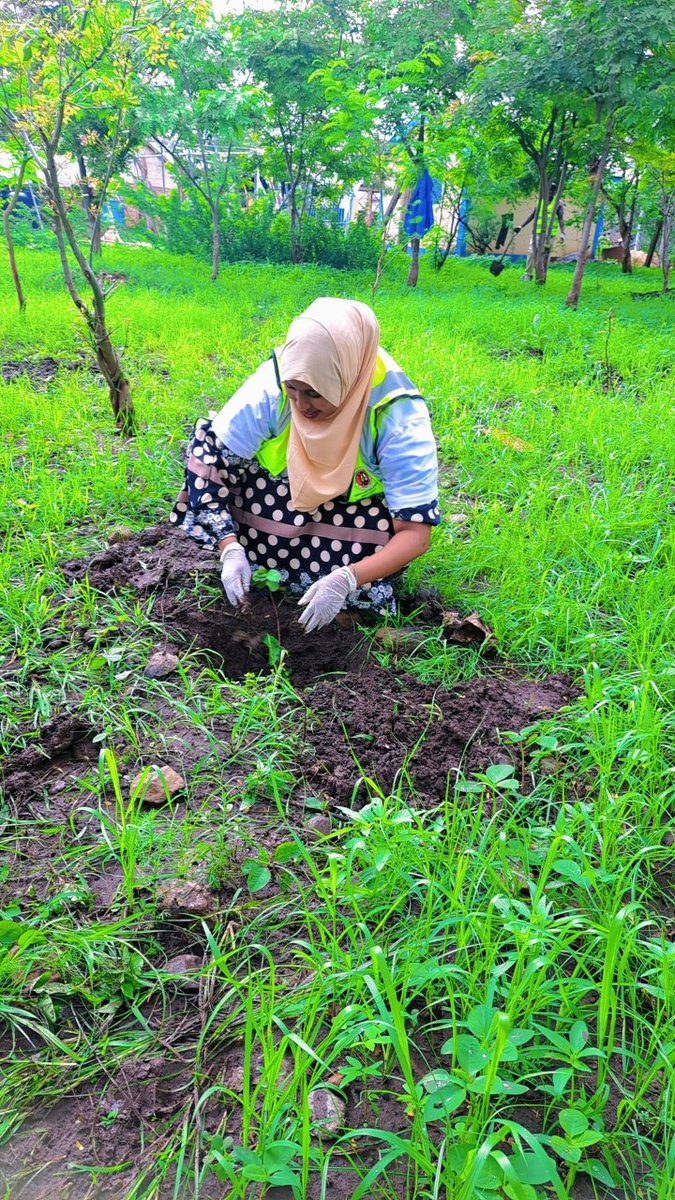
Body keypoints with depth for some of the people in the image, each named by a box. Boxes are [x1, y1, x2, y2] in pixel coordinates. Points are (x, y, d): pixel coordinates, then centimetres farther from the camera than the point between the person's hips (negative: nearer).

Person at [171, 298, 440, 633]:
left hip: (358, 508, -2)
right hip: (282, 494, 2)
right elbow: (212, 459, -23)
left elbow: (415, 533, -34)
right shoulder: (272, 384, -29)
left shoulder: (398, 417, -33)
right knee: (208, 439, -16)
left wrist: (344, 580, -49)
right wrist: (231, 548, -35)